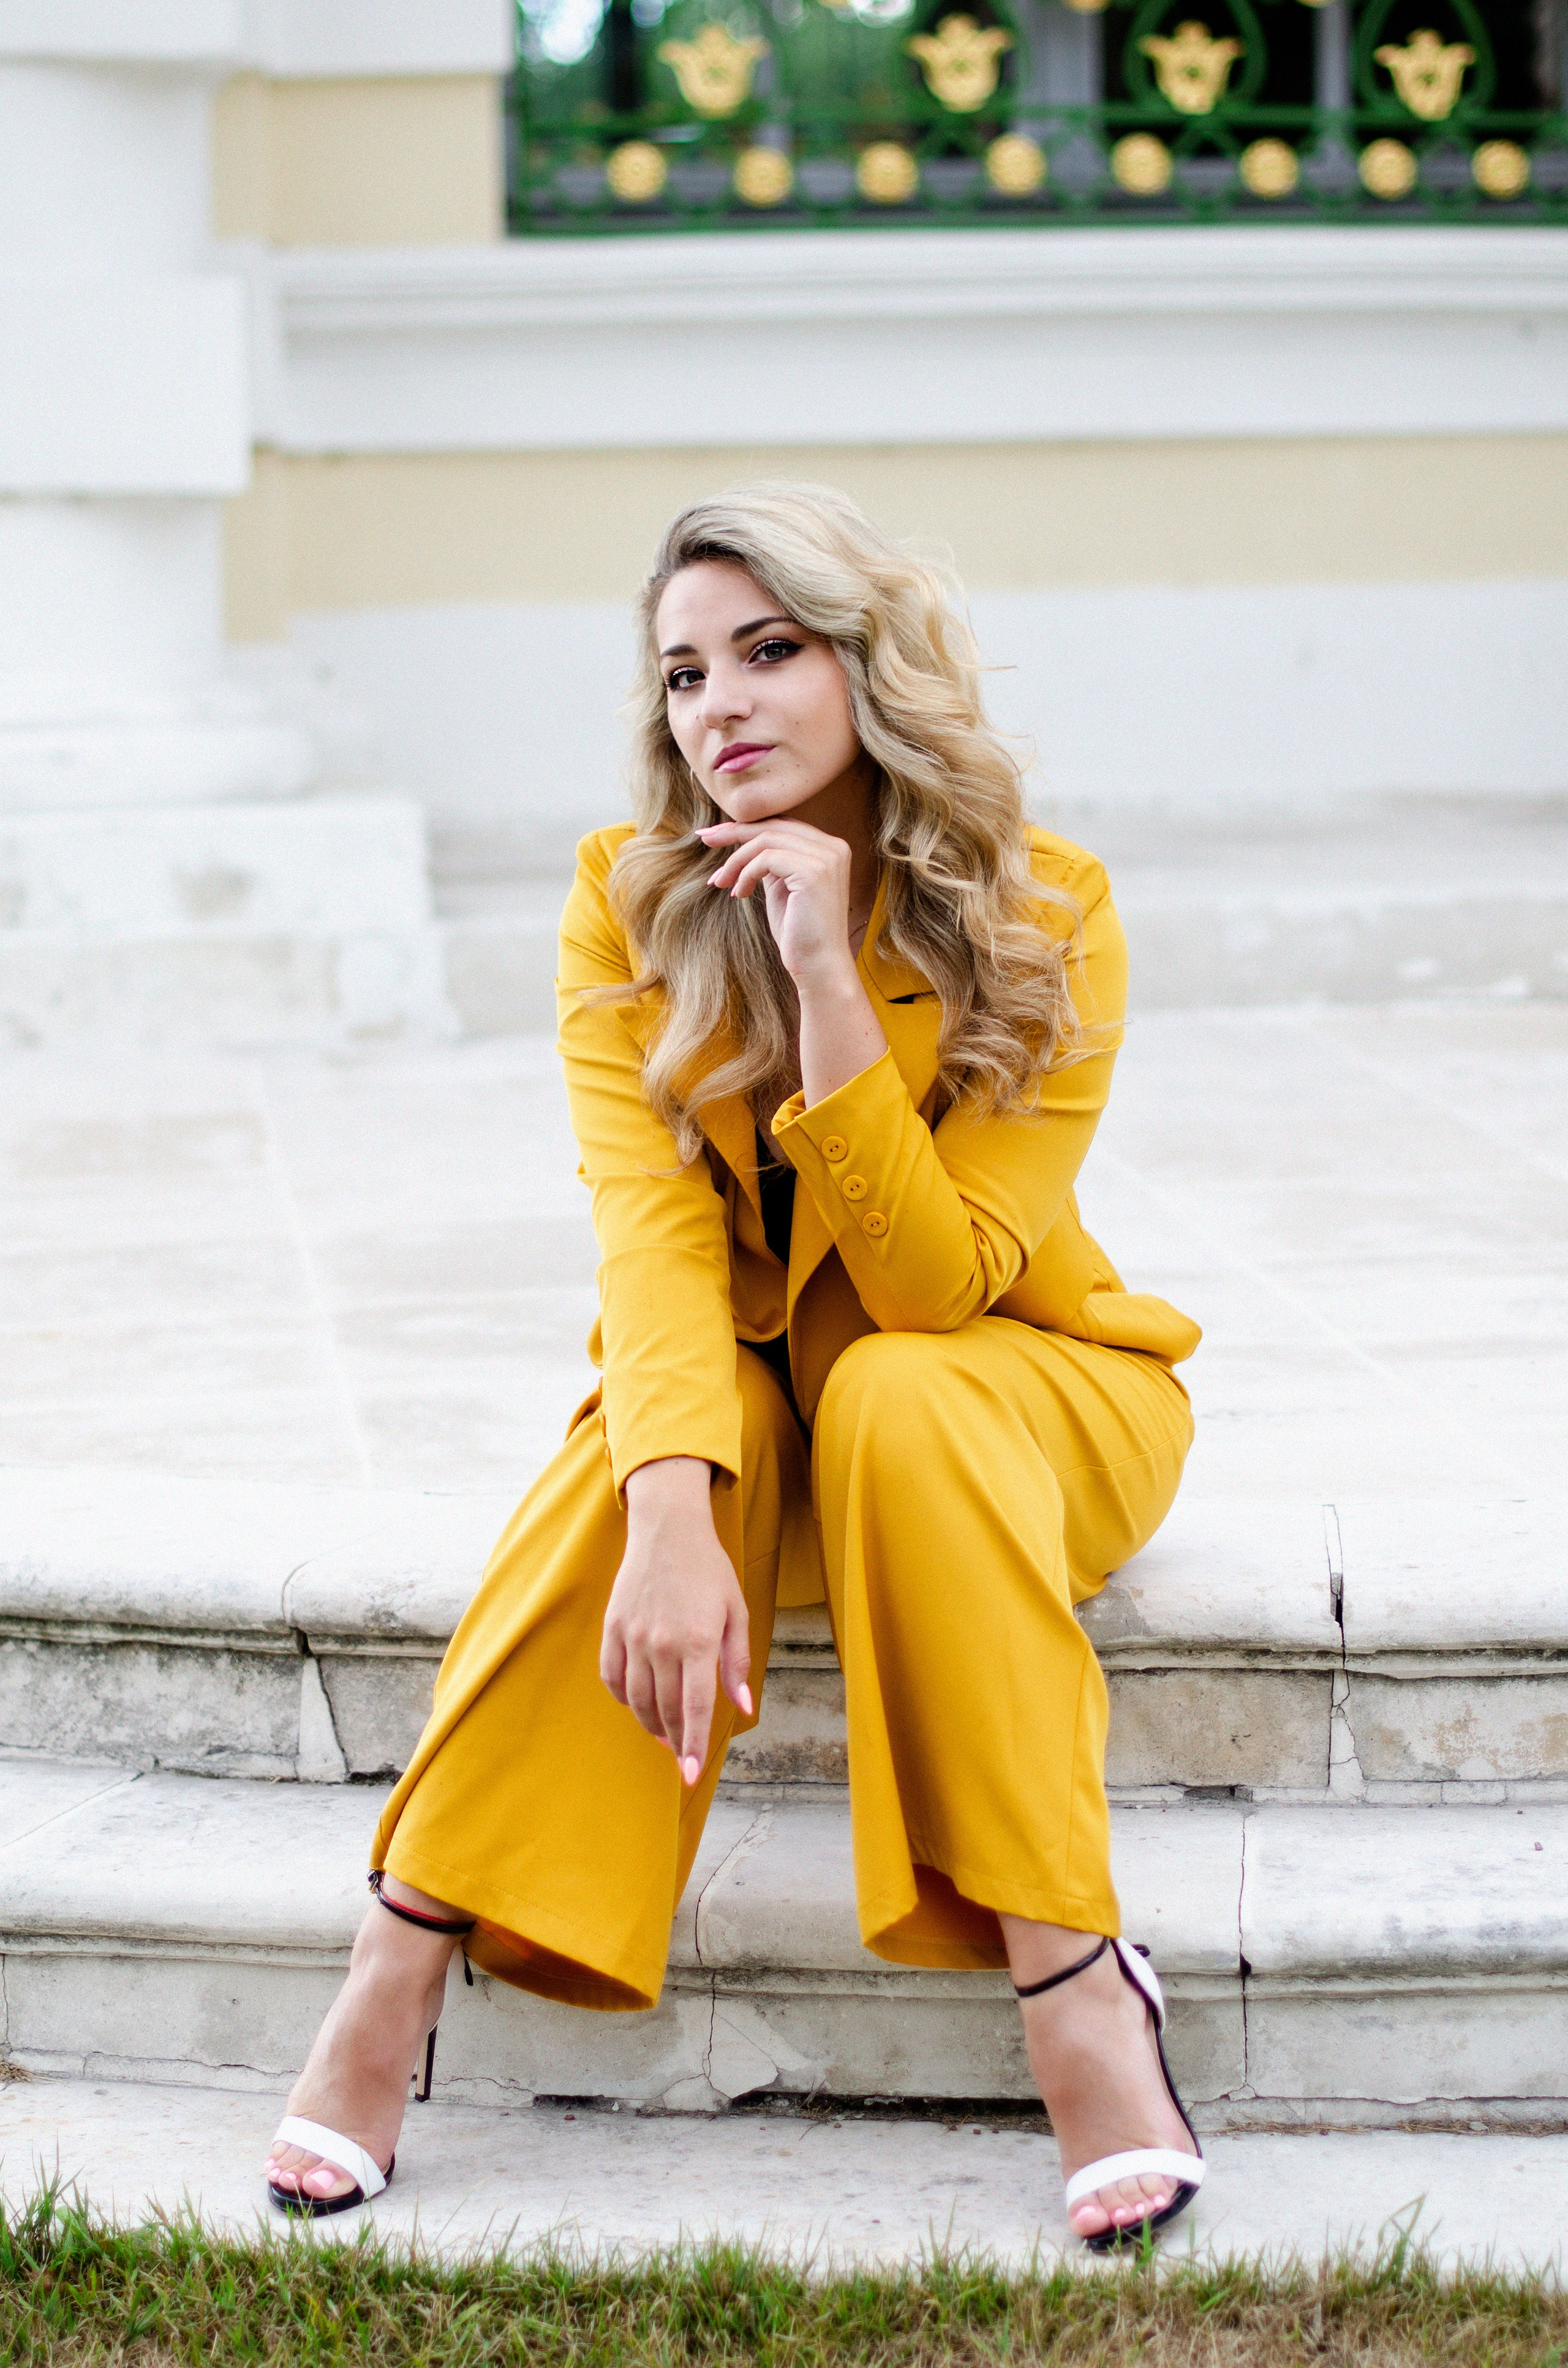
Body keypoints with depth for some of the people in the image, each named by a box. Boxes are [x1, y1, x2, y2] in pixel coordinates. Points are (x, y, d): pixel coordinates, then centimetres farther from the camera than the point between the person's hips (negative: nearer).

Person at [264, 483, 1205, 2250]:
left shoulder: (1043, 915, -17)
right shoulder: (630, 905, -11)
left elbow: (935, 1282, -24)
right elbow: (653, 1227, -24)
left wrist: (830, 980, -33)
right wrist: (674, 1518, -41)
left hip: (1016, 1387, -1)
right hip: (744, 1373, 1)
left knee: (896, 1403, -35)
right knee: (654, 1447, -33)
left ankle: (1076, 1986, -36)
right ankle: (395, 1976, -30)